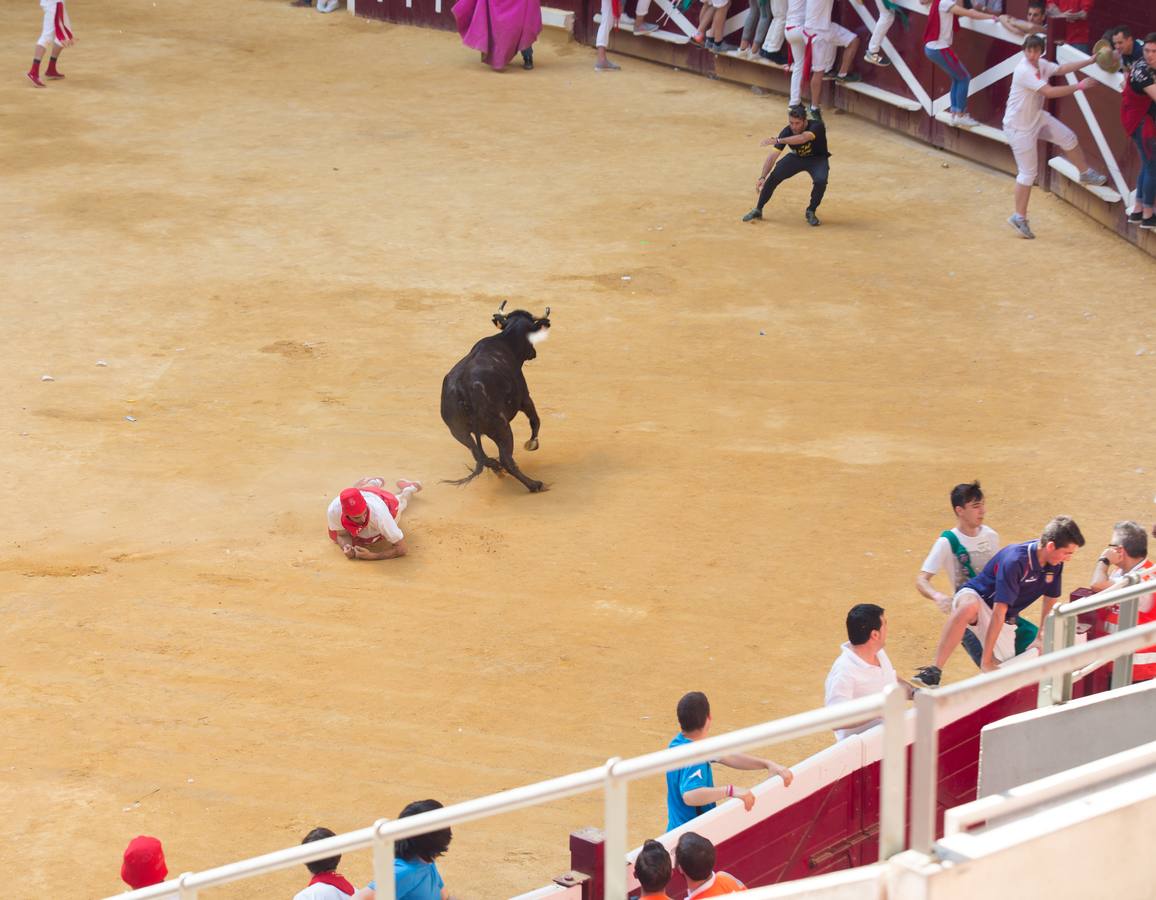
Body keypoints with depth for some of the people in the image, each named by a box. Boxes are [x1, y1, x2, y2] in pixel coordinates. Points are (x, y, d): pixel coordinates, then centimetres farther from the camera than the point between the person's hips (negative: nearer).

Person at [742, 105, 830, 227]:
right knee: (773, 177, -16)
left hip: (817, 159, -2)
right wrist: (762, 178, -37)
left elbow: (803, 138, -53)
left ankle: (810, 212, -6)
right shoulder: (787, 132, -23)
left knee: (820, 180, -31)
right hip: (796, 158, 2)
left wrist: (777, 141, -58)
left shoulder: (816, 126, -32)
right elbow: (773, 156, -25)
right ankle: (758, 210, 4)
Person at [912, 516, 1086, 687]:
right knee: (968, 607, -45)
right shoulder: (1015, 561, -31)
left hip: (1005, 620, 7)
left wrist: (1041, 639, 10)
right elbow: (998, 612, -33)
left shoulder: (1054, 564, -10)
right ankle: (934, 672, -43)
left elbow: (1051, 600, 9)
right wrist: (986, 659, -33)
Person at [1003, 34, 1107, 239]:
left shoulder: (1040, 64, -2)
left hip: (1037, 117, 9)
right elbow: (1049, 92, -35)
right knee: (1028, 172, -5)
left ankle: (1085, 174, 41)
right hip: (1019, 126, -9)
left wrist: (1090, 61, 9)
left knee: (1068, 138, 18)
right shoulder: (1025, 71, -29)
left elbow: (1061, 69, 14)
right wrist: (1079, 86, -29)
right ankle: (1019, 217, 5)